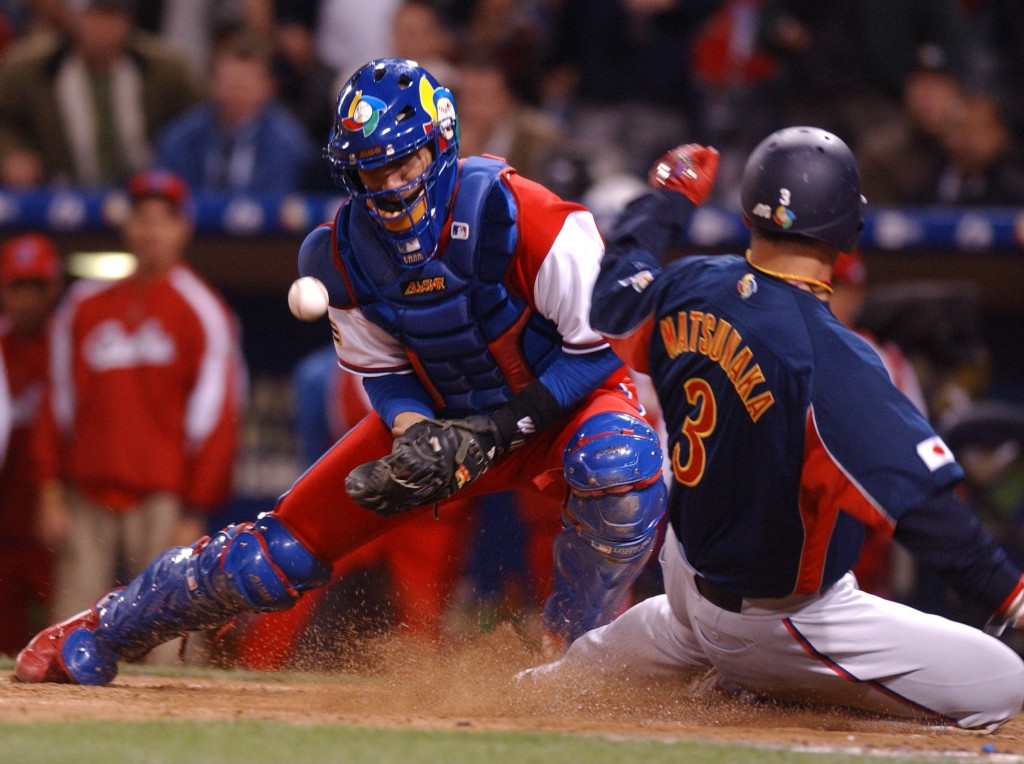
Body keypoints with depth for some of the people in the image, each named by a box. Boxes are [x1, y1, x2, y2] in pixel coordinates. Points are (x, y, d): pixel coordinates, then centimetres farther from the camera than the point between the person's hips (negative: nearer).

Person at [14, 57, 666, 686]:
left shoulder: (514, 215, -28)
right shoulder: (348, 251, -12)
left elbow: (602, 343, -22)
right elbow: (382, 370, 2)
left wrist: (500, 431, -26)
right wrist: (414, 435, -20)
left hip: (562, 399, -4)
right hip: (437, 415, 4)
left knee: (622, 472, -39)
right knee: (284, 548, -2)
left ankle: (571, 655, -15)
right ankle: (92, 637, 16)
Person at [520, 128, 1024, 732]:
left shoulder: (687, 287, -12)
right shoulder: (831, 360, -34)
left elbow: (615, 296, 14)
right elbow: (921, 502, -37)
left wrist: (670, 196, 27)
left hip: (691, 564, 8)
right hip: (786, 610, -8)